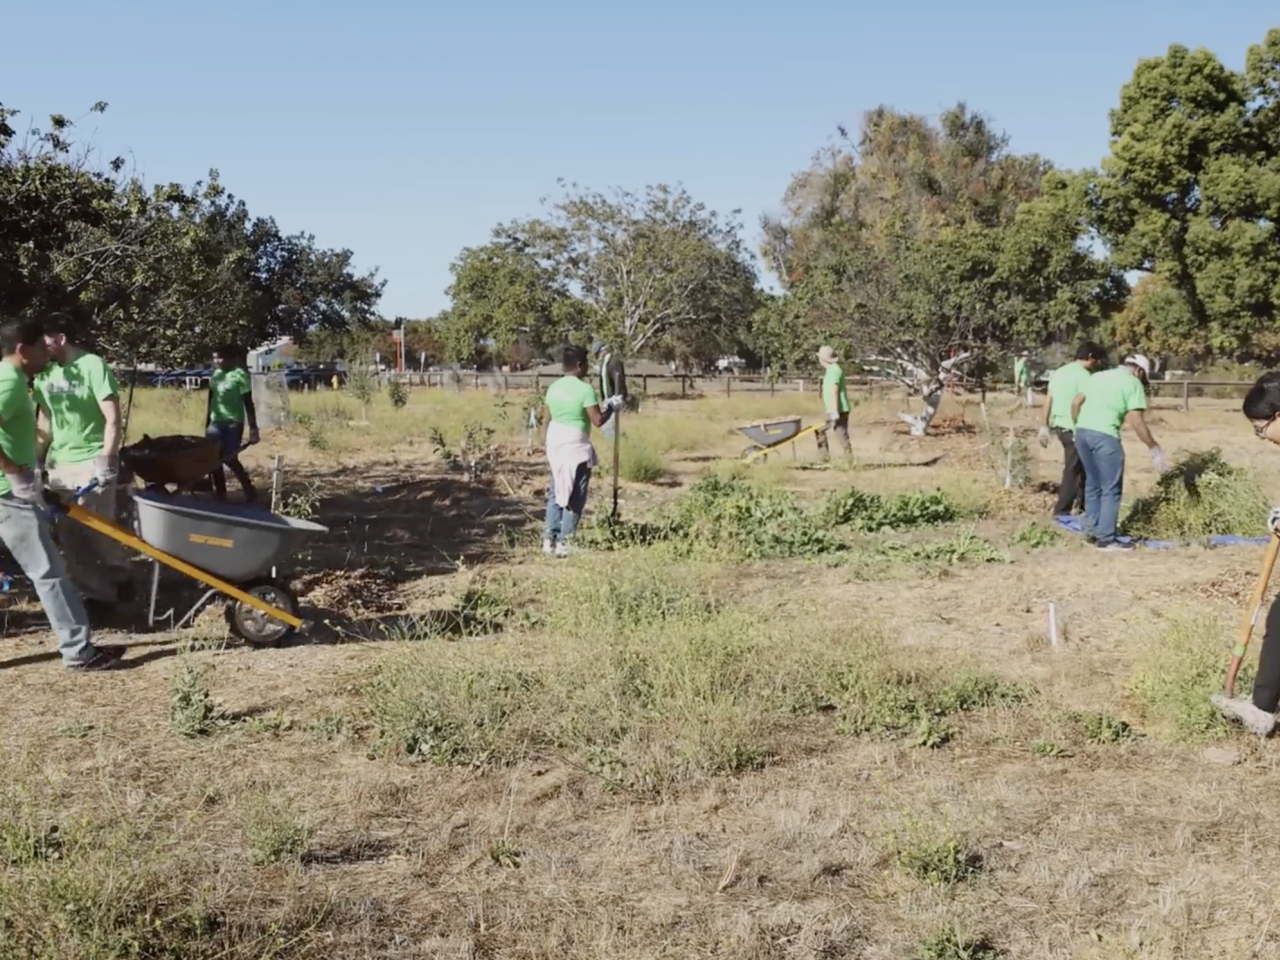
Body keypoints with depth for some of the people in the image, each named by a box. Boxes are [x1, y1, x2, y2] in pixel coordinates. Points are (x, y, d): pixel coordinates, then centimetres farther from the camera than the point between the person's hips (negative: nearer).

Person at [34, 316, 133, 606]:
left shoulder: (93, 366, -10)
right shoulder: (44, 373, 7)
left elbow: (113, 419, -11)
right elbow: (44, 423, 15)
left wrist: (107, 461, -17)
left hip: (92, 461, -6)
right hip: (59, 464, 6)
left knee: (99, 531, -1)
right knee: (69, 536, 4)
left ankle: (120, 580, 21)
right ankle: (94, 593, 14)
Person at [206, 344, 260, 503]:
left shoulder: (240, 375, -12)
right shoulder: (216, 374, 8)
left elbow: (248, 403, -11)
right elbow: (211, 400, 16)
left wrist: (253, 428, -14)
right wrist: (208, 424, 18)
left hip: (233, 423, -7)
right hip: (216, 422, 7)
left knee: (229, 459, -5)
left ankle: (249, 490, 14)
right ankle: (220, 494, 17)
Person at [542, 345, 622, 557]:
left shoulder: (553, 388, 6)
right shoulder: (585, 389, -14)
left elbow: (548, 420, 11)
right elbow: (598, 420, -15)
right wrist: (611, 407, 2)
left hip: (555, 445, 7)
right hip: (576, 448, -7)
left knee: (555, 493, 15)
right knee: (574, 498, 2)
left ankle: (549, 539, 14)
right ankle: (563, 543, 2)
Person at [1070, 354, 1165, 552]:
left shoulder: (1098, 376, 21)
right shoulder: (1133, 383, 1)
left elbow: (1075, 403, 20)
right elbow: (1136, 421, -7)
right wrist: (1154, 448, 0)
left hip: (1082, 432, 7)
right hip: (1104, 436, -7)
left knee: (1093, 484, 20)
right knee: (1111, 489, 2)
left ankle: (1092, 530, 25)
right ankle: (1106, 539, 3)